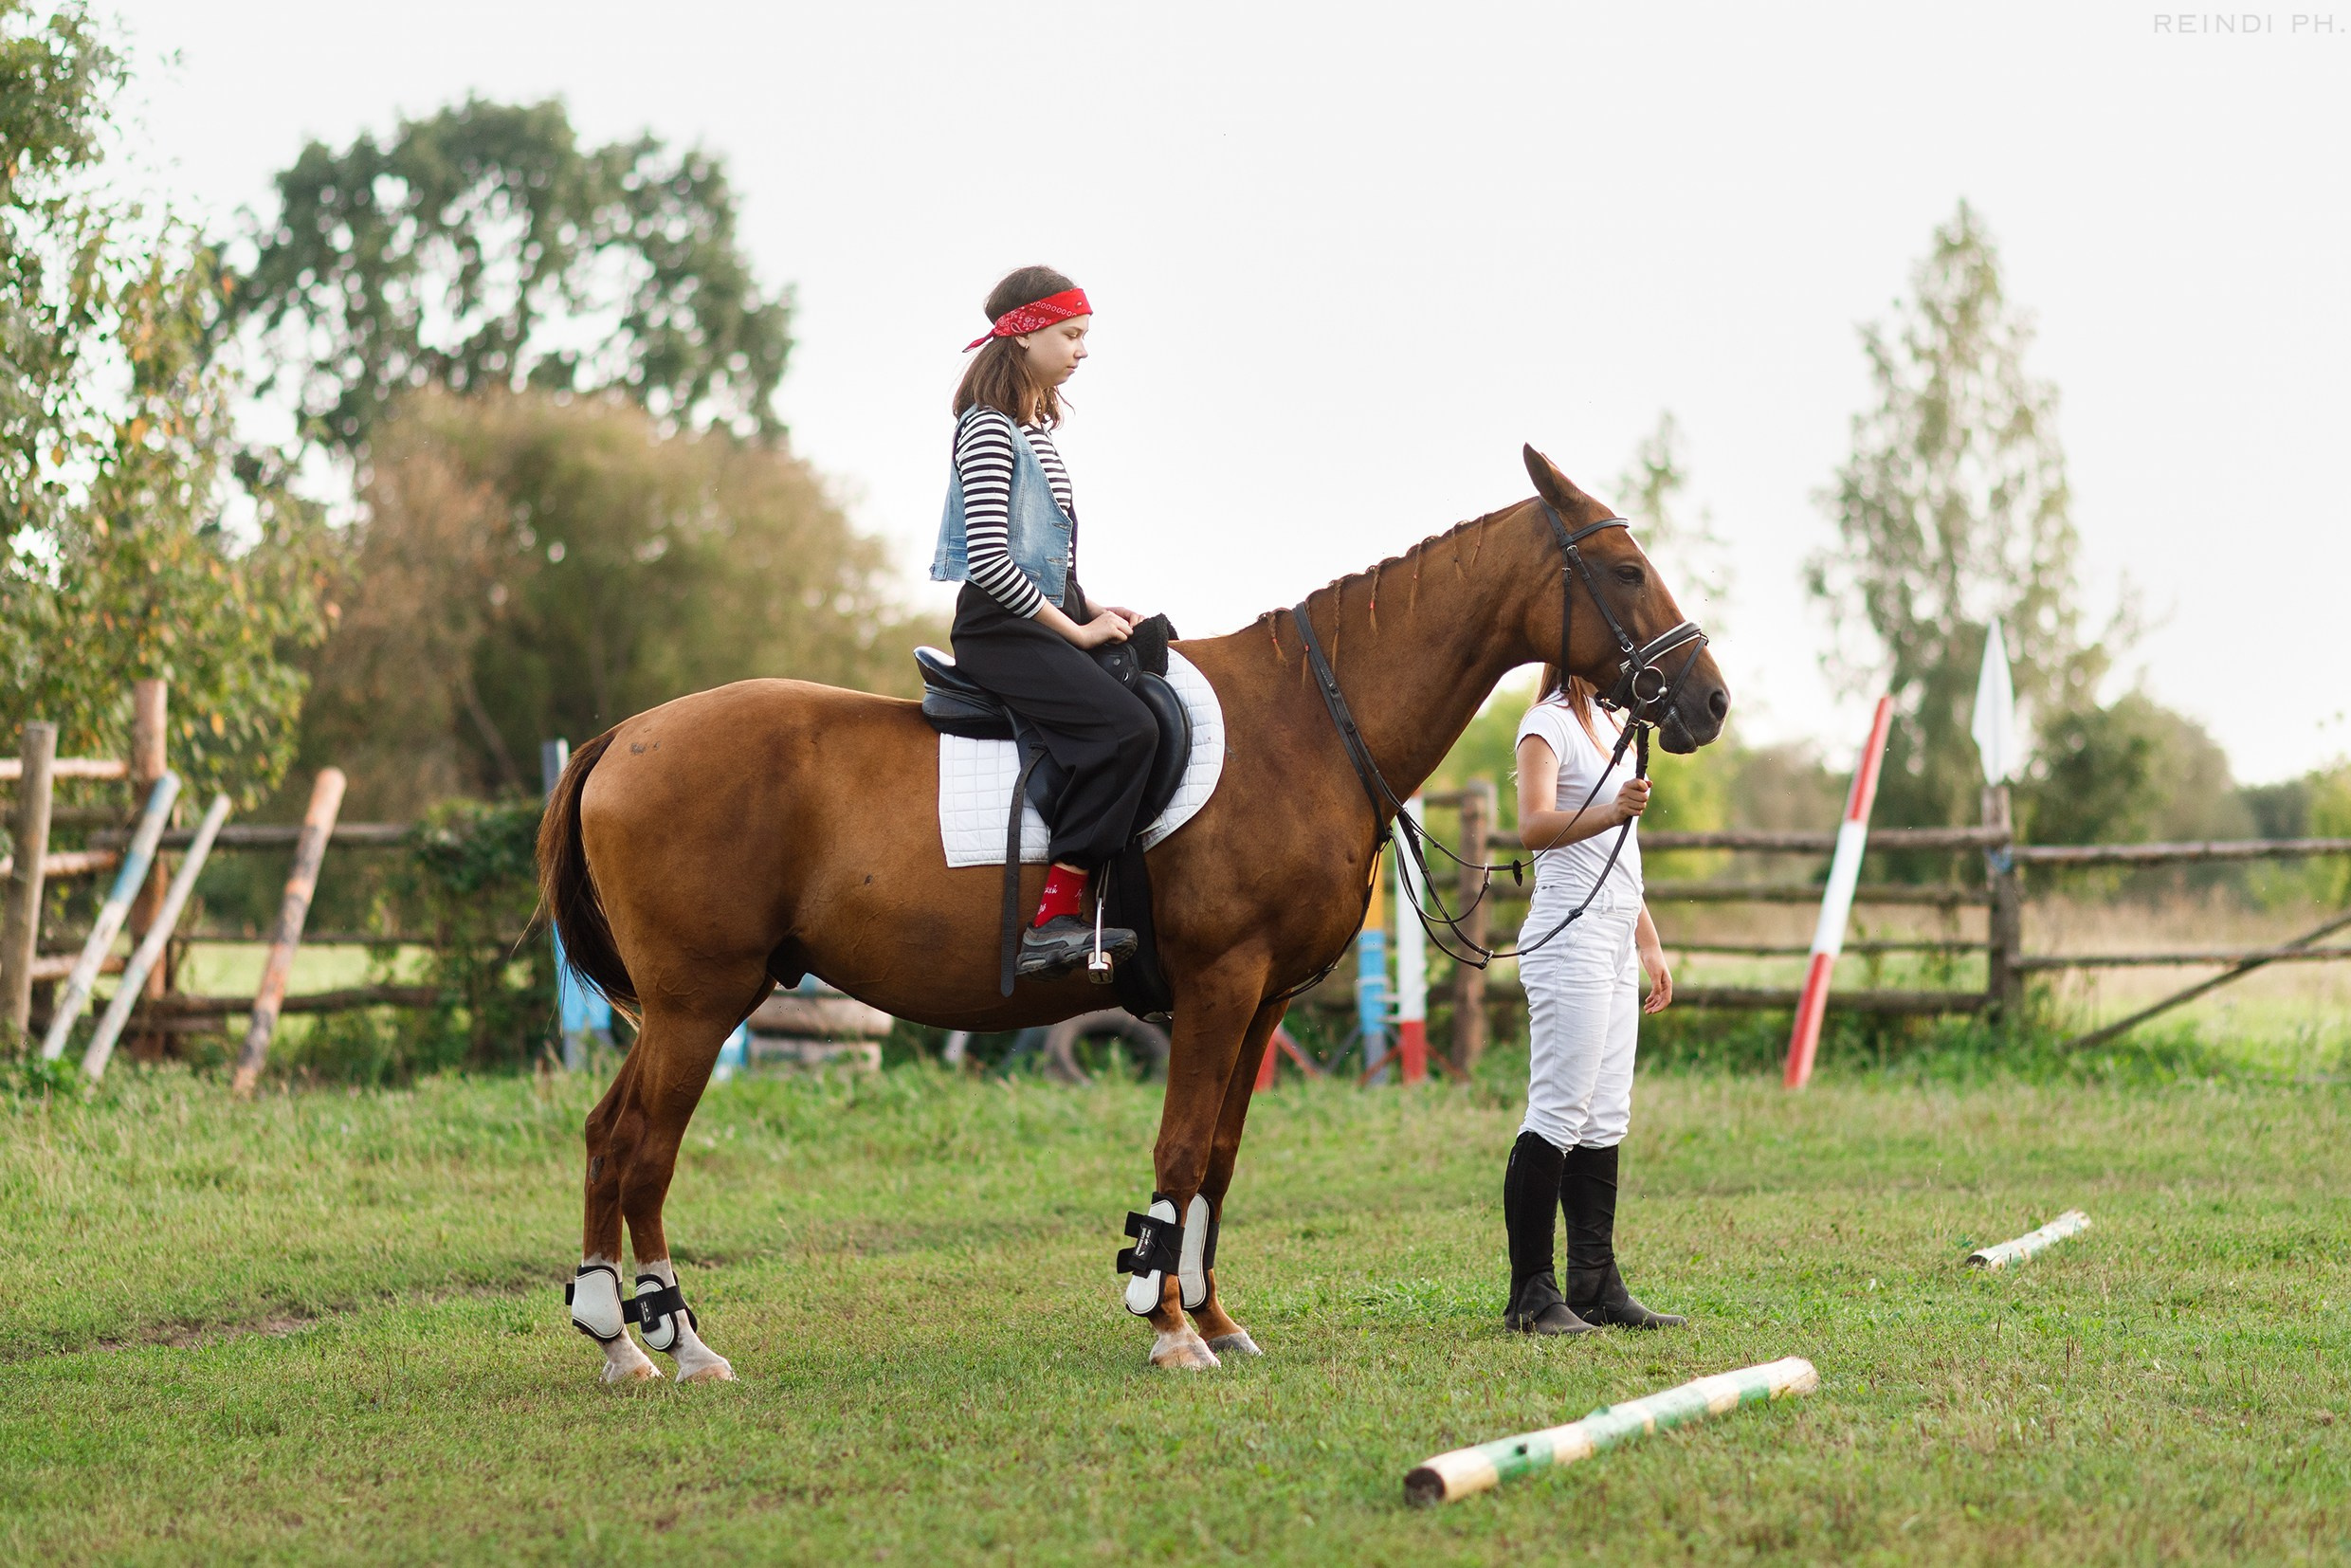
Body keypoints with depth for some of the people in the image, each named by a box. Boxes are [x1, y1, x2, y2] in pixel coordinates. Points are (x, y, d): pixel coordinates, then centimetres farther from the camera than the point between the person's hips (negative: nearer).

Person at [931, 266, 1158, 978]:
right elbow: (989, 560, -21)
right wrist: (1075, 629, -16)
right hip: (999, 628, -10)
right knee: (1125, 727, -27)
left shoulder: (1037, 428, 18)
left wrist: (1095, 611, 7)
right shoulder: (989, 430, -13)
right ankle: (1052, 919, -29)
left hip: (1045, 622, 10)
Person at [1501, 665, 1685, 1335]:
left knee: (1604, 1121, 8)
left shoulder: (1607, 727, 20)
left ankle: (1596, 1286, 10)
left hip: (1614, 945, 10)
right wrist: (1610, 813, -39)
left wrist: (1650, 946, 25)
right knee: (1558, 1115, -11)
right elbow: (1534, 826, -24)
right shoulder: (1548, 725, -8)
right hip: (1569, 936, -10)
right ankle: (1531, 1296, -9)